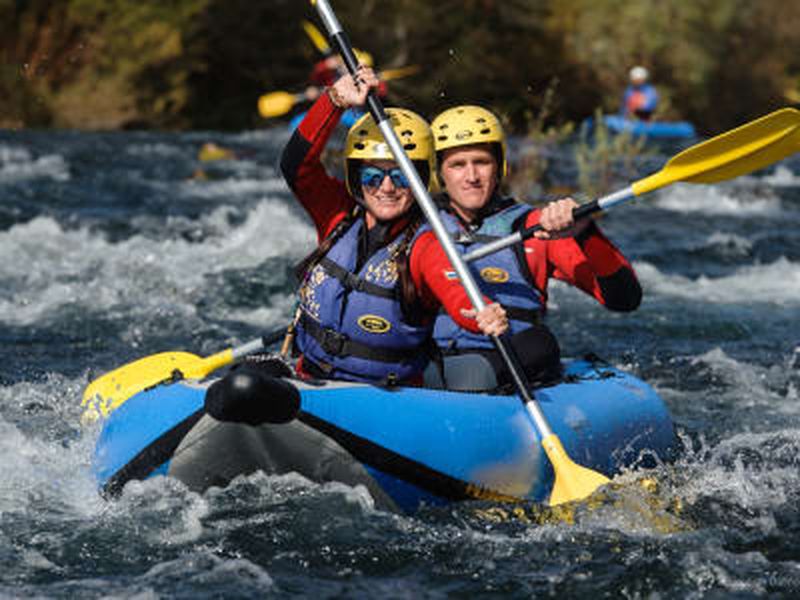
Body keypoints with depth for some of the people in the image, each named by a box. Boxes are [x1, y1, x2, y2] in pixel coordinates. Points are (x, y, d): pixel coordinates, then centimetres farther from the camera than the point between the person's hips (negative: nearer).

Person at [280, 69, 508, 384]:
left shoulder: (426, 247, -9)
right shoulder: (340, 216, 4)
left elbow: (456, 291, -27)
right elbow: (296, 165, -9)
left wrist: (485, 315, -50)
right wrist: (336, 100, -23)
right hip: (308, 383, 3)